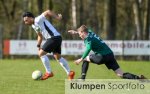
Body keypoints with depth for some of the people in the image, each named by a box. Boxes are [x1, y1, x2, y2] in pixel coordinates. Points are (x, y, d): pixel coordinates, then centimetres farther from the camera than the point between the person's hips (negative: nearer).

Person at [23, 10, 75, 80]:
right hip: (57, 38, 10)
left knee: (41, 53, -7)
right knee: (58, 57, 18)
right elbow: (40, 36, 29)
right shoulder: (33, 26, 17)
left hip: (54, 37, -10)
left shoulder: (38, 20, -13)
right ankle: (69, 73, 21)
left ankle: (49, 72, -1)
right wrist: (38, 46, 20)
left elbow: (48, 12, -21)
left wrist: (57, 17, -22)